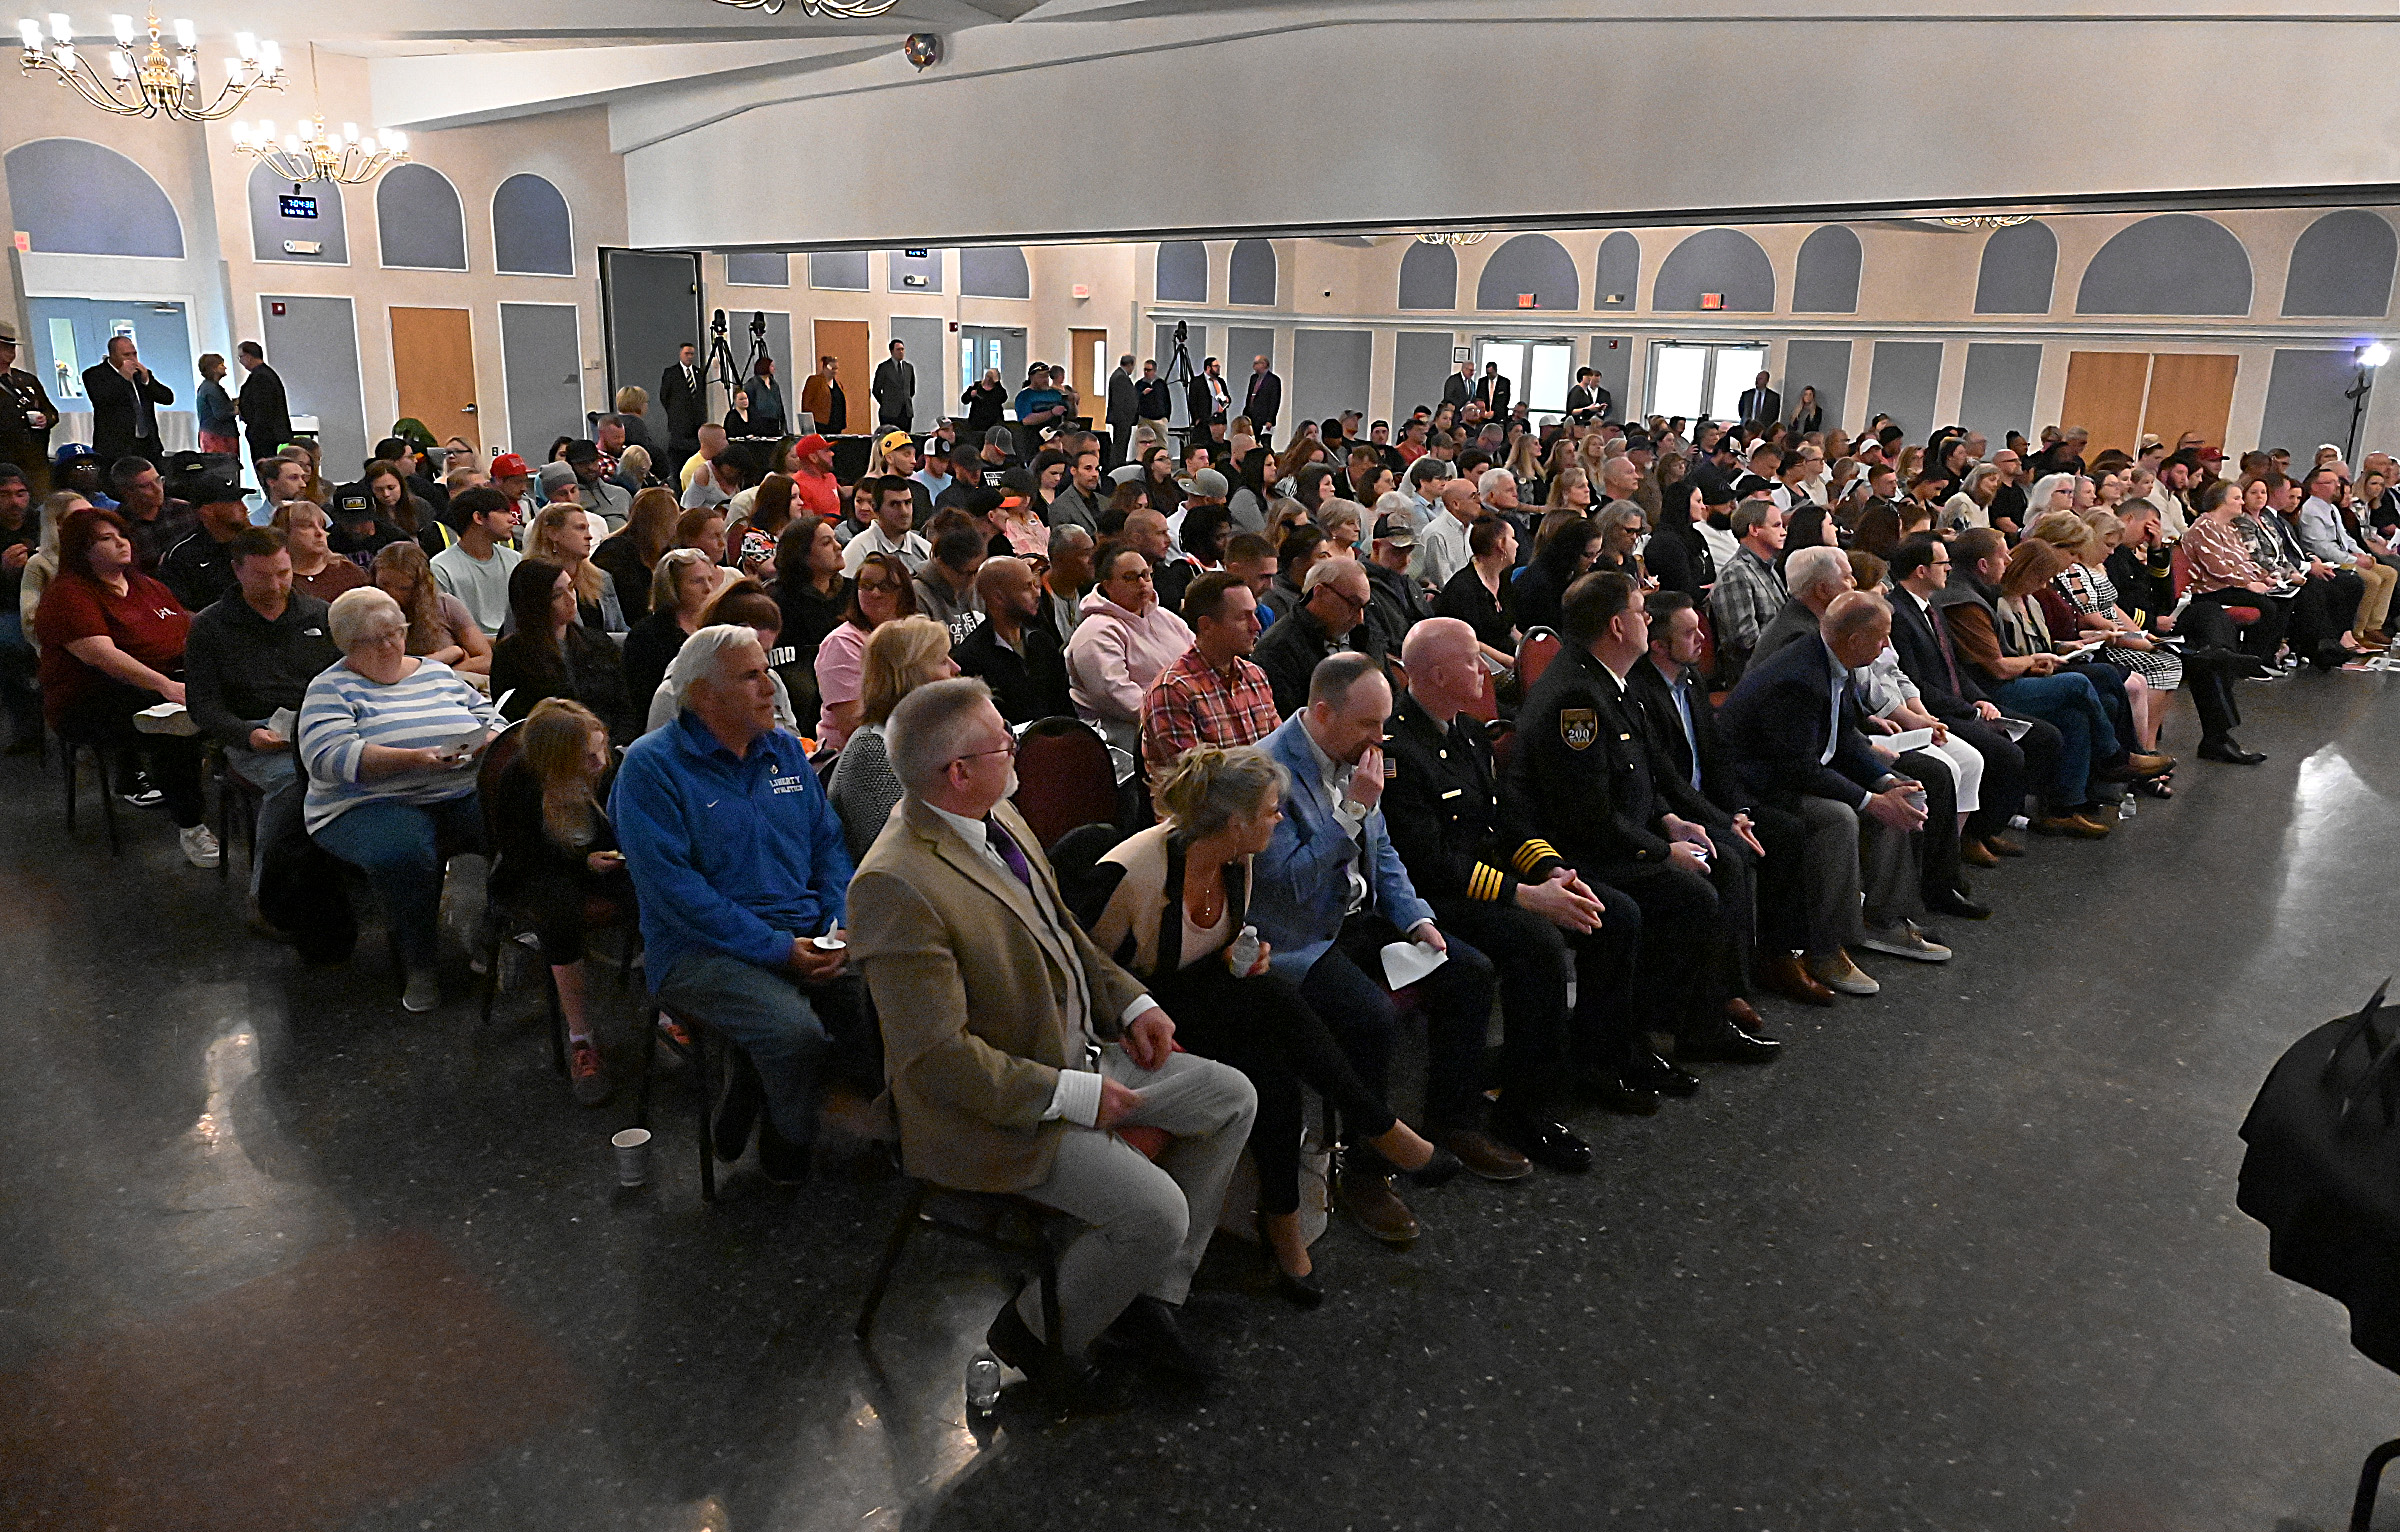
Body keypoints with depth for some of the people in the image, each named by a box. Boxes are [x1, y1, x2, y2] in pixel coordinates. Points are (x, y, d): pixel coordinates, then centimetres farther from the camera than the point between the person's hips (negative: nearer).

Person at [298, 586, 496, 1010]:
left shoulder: (437, 672, 20)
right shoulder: (331, 689, 4)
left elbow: (487, 717, 21)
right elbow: (329, 757, -12)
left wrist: (487, 743, -6)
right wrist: (413, 759, -25)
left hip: (463, 795, 4)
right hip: (371, 806, -4)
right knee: (403, 851, -38)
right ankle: (420, 966, -19)